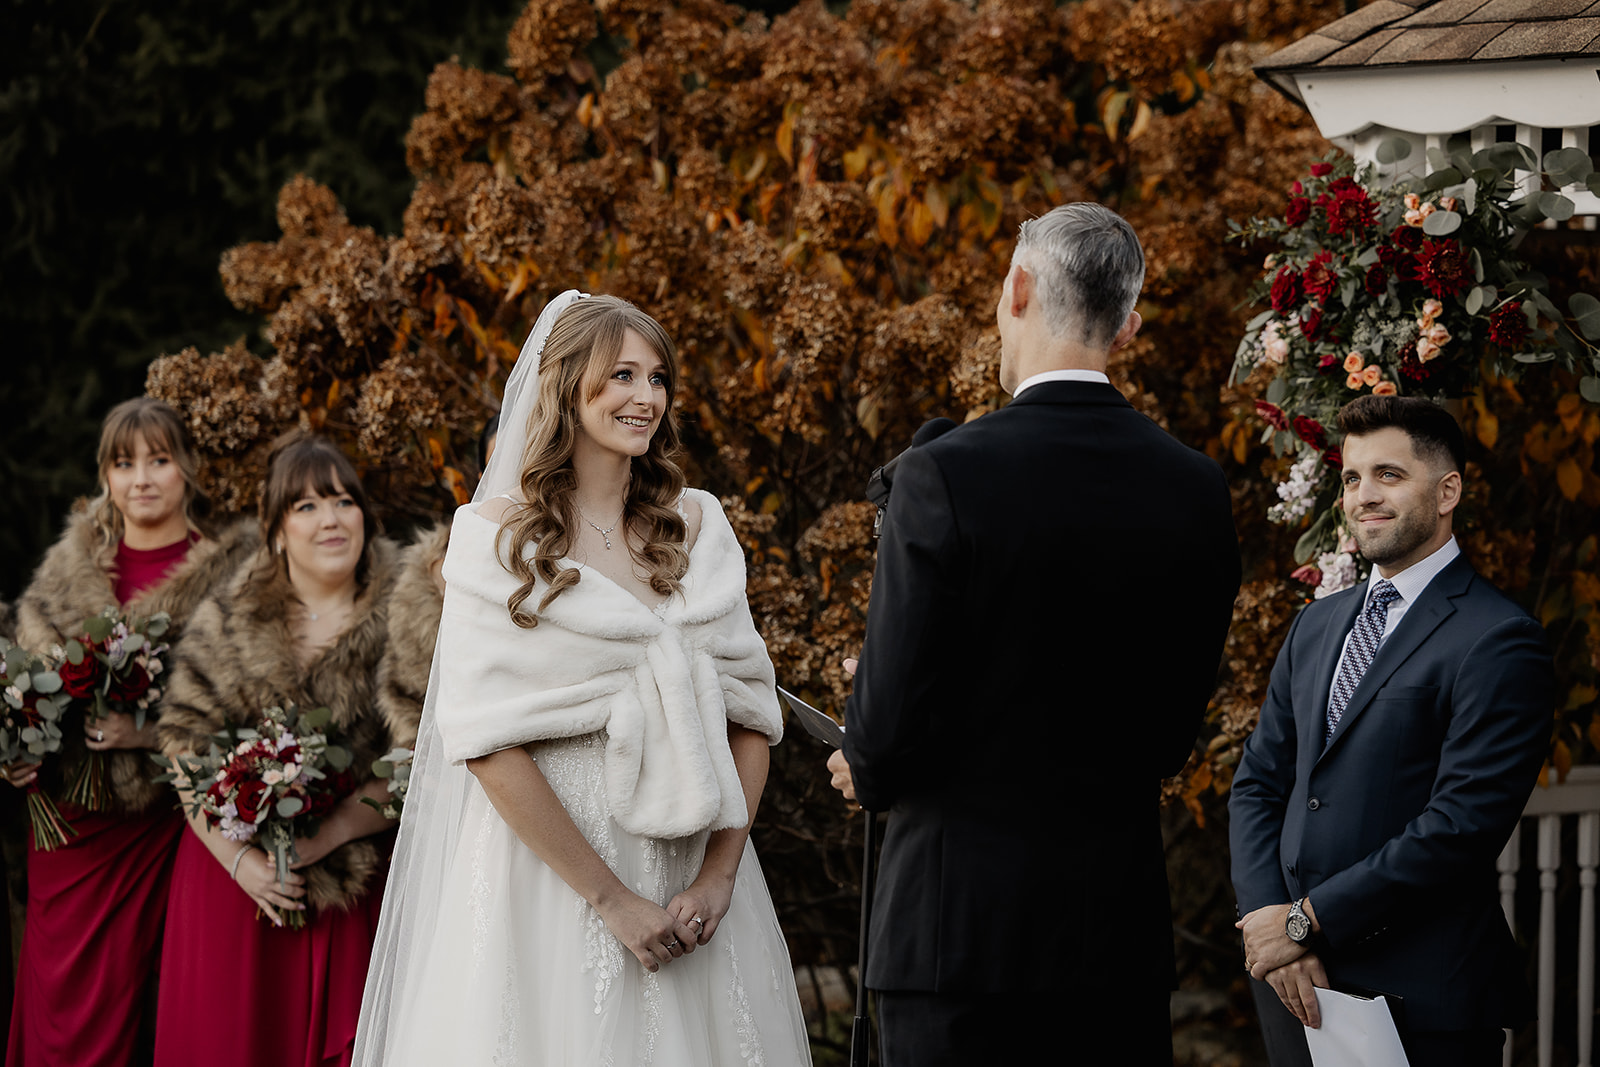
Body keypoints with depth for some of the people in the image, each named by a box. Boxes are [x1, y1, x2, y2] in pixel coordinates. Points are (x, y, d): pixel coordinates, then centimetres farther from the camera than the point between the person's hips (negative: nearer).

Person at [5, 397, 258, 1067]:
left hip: (162, 825, -4)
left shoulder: (231, 571, -3)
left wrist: (155, 731, -20)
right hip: (72, 822, 4)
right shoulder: (68, 566, 11)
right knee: (64, 1012, 3)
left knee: (130, 1005, -3)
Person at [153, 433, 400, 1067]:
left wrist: (328, 833, -18)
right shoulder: (226, 623, 2)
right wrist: (240, 858, -11)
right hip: (236, 876, 1)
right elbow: (186, 749, 0)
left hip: (352, 890, -1)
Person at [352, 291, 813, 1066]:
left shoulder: (696, 525, 8)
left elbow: (749, 709, 6)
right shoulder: (501, 535, -5)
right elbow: (489, 740, -12)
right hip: (549, 874, -4)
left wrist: (719, 876, -7)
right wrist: (610, 899, -15)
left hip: (693, 879, 4)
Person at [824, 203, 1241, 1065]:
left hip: (959, 928, -5)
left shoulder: (946, 476, -13)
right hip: (1123, 926, 5)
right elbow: (1175, 730, 10)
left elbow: (891, 720, -12)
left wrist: (868, 772, 10)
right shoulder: (1196, 491, 3)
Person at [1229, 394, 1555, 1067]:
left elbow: (1462, 826, -17)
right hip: (1297, 986, 6)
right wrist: (1268, 922, -5)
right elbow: (1258, 784, 13)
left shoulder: (1499, 644, -10)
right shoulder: (1315, 626, 15)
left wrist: (1307, 920, -14)